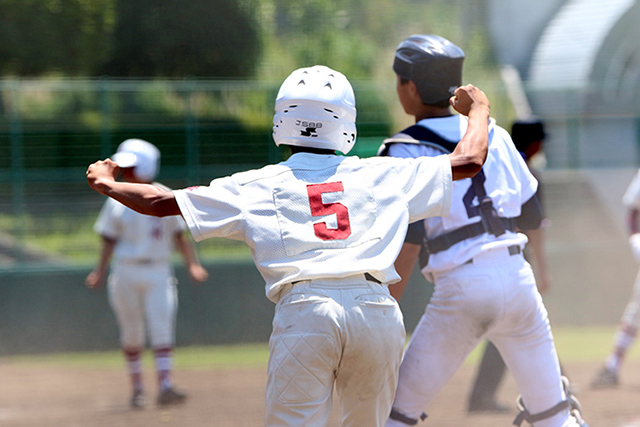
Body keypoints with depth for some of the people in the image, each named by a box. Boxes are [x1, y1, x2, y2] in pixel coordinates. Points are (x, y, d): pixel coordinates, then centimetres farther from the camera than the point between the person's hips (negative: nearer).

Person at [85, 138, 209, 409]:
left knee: (162, 328, -12)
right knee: (131, 333, 4)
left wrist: (192, 264, -6)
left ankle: (164, 387, -19)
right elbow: (109, 240, 6)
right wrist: (101, 271, -6)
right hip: (126, 272, 1)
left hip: (158, 273, -1)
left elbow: (179, 235, 5)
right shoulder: (117, 201, 3)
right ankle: (137, 388, 16)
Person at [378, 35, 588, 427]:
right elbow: (532, 217, 15)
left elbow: (408, 242, -13)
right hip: (518, 276, 5)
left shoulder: (406, 152, -2)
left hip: (460, 290, -5)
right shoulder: (496, 137, 13)